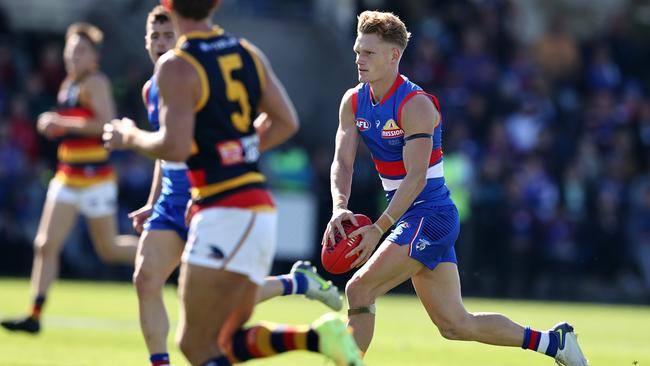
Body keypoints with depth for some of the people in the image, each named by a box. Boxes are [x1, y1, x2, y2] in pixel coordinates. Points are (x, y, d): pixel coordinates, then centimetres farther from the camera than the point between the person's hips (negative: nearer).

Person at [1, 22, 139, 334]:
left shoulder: (95, 83, -12)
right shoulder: (68, 85, 13)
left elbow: (107, 124, -25)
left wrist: (61, 123, -21)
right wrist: (54, 126, 8)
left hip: (95, 179, -8)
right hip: (67, 178, 8)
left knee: (109, 249, 3)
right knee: (45, 244, -3)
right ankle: (35, 315, -3)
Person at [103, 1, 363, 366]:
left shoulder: (176, 67, -11)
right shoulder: (249, 53, 12)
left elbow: (175, 147, -19)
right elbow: (286, 122, 14)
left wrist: (131, 137, 0)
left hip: (224, 212, -8)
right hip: (262, 209, 8)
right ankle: (318, 337, -6)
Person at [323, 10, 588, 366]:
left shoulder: (415, 105, -17)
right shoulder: (353, 102, 5)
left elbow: (416, 177, -23)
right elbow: (342, 163, -1)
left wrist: (378, 228, -31)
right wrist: (339, 208, -21)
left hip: (430, 214, -8)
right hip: (410, 218, 8)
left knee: (360, 289, -20)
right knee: (455, 325, 9)